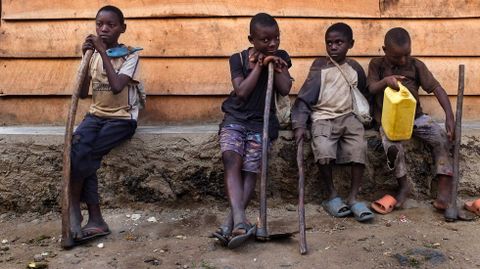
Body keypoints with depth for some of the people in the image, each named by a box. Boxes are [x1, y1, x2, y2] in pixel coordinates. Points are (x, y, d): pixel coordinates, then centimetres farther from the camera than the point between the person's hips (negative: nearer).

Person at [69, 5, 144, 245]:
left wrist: (103, 52, -18)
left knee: (82, 155, -23)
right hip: (96, 115, 5)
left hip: (121, 118, -4)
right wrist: (86, 57, -2)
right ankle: (96, 220, -17)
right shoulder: (94, 55, 11)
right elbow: (82, 93, 6)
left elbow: (116, 86, -21)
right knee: (77, 150, -23)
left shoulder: (130, 55, -5)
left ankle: (74, 207, 1)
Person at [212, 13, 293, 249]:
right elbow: (242, 92, -8)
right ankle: (240, 221, -37)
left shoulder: (280, 57, 10)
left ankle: (229, 223, -19)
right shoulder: (238, 59, 3)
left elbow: (285, 89, -2)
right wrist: (260, 65, -6)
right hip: (235, 119, -1)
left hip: (262, 123, 1)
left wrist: (273, 63, -4)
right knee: (232, 161, -25)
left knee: (250, 171, -15)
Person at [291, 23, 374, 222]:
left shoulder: (355, 68, 13)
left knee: (360, 147, -25)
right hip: (322, 117, -3)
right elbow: (305, 96, -1)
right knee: (323, 150, -30)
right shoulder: (320, 66, 4)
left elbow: (363, 95, 25)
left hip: (348, 116, 3)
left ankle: (353, 198, -14)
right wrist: (300, 124, -12)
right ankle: (332, 196, -9)